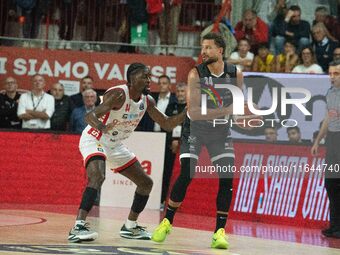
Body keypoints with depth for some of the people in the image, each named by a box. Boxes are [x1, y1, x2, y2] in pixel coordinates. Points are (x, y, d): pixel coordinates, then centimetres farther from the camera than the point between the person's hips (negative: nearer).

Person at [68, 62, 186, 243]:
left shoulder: (147, 101, -3)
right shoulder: (119, 94, -26)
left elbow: (167, 124, 6)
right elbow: (90, 116, -35)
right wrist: (102, 127, -57)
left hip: (114, 145, 9)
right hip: (94, 139, -9)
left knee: (146, 183, 10)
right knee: (97, 177, -35)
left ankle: (130, 227, 24)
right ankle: (78, 227, -39)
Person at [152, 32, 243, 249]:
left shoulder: (235, 74, -12)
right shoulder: (196, 74, -21)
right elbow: (194, 112, -28)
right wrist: (225, 111, -35)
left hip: (221, 130, 3)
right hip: (195, 129, -3)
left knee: (227, 179, -9)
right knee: (186, 176, -12)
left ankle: (220, 231, -2)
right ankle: (167, 222, 7)